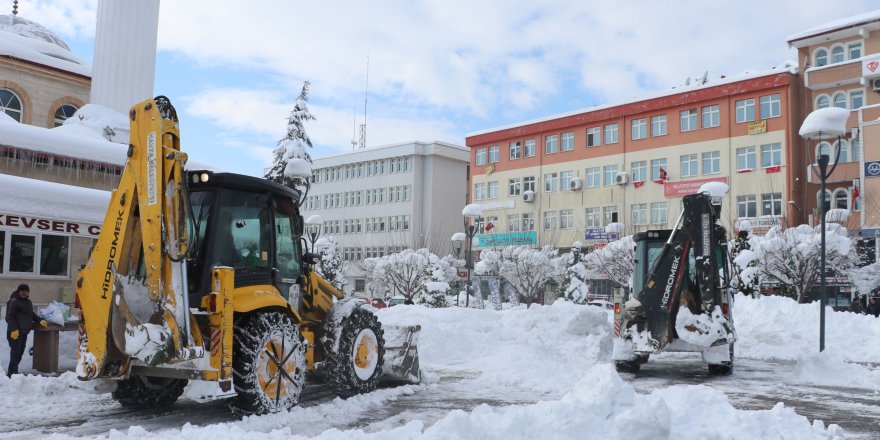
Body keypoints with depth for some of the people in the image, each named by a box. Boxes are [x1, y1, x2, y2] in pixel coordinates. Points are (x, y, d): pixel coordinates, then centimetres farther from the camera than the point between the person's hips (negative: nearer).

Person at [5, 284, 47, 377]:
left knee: (20, 352, 10)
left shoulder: (28, 302, 19)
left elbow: (31, 314, 30)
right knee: (15, 352, -12)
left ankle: (14, 372, 18)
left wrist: (40, 320, 15)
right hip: (15, 332, -8)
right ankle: (11, 373, -10)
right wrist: (13, 329, -20)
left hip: (24, 332, 8)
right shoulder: (14, 302, -7)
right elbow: (9, 317, -12)